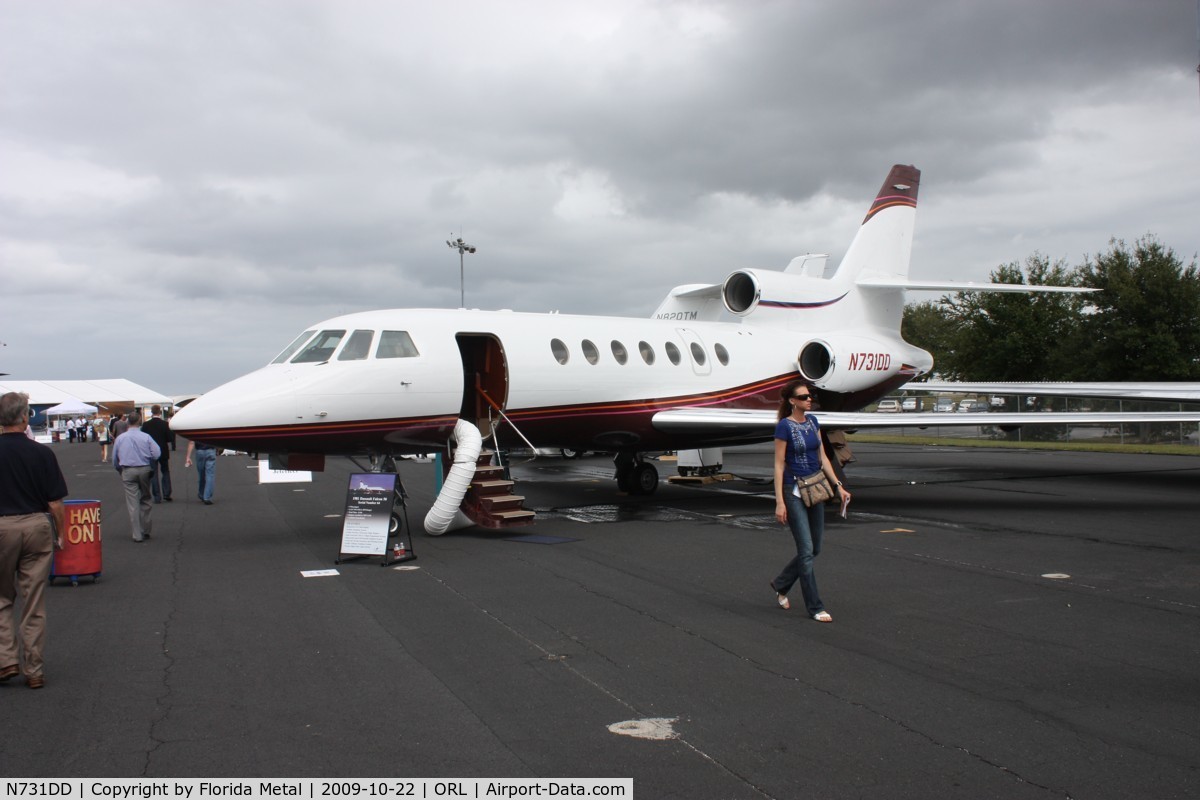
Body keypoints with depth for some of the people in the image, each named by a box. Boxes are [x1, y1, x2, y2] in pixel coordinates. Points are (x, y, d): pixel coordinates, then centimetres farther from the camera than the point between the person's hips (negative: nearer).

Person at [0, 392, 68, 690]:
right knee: (34, 603, 7)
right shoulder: (41, 453, -7)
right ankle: (34, 670, 13)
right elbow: (56, 503, -5)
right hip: (37, 526, 0)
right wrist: (59, 534, 7)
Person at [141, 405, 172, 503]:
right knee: (165, 472, 15)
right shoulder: (164, 424, -11)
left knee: (153, 474, 6)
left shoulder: (146, 424, -7)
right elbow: (169, 439, -9)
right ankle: (166, 494, 10)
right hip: (163, 452, 0)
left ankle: (157, 497, 3)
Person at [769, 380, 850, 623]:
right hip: (794, 491, -7)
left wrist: (838, 485, 5)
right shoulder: (784, 426, -12)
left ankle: (780, 584, 32)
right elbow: (779, 465, -12)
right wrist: (779, 502, -16)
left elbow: (822, 457, 12)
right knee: (806, 550, -5)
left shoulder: (812, 421, 8)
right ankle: (815, 607, 4)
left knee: (814, 549, 12)